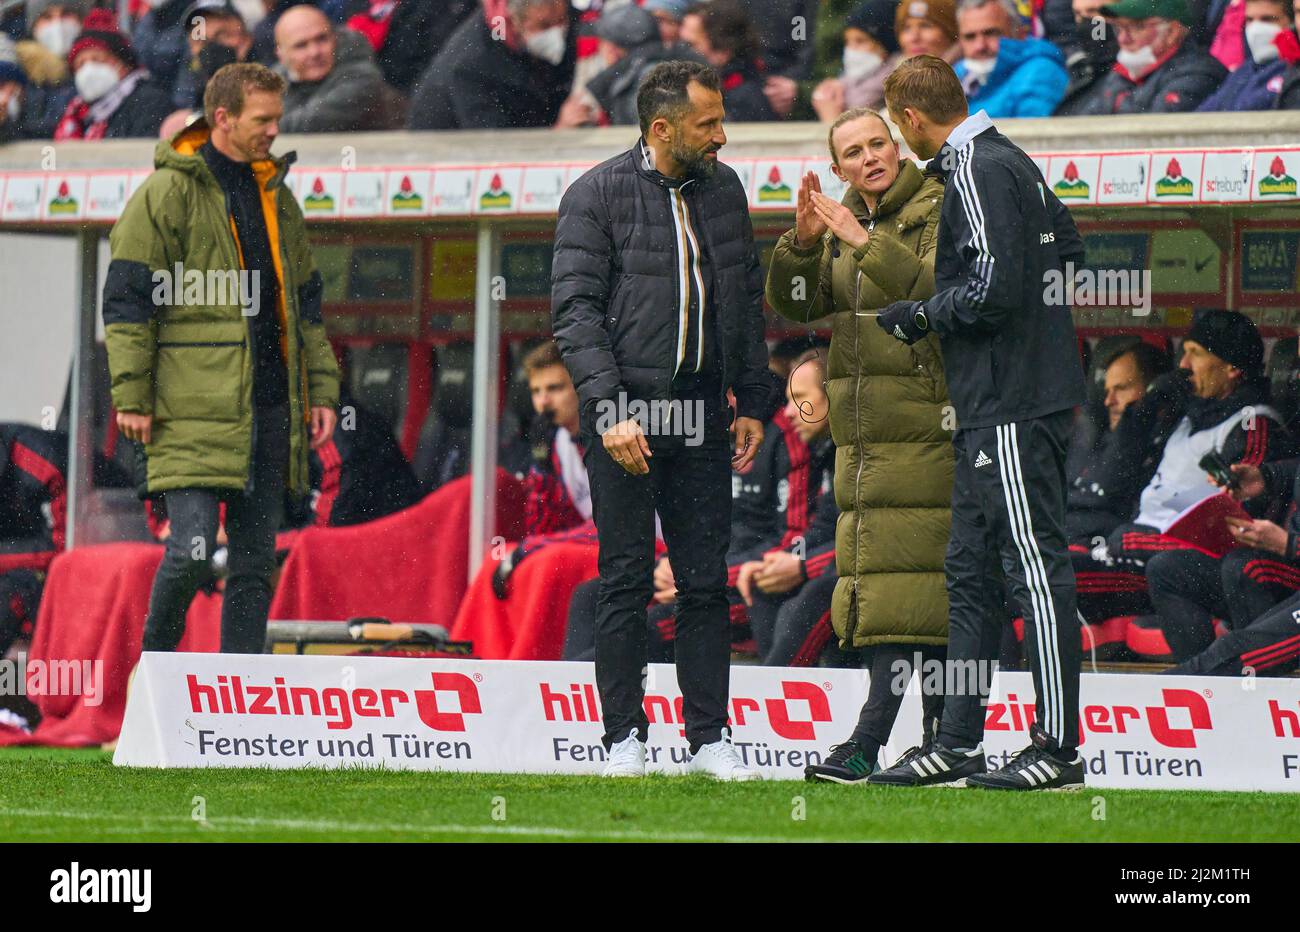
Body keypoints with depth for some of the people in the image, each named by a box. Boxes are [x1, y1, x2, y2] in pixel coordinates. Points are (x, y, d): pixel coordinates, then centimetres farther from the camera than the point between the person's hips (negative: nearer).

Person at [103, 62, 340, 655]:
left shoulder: (276, 197, 16)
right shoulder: (168, 194, -4)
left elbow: (304, 302, 23)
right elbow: (128, 300, -6)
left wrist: (321, 390, 16)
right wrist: (131, 396, -11)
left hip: (269, 406, 6)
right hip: (193, 409, -6)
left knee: (256, 559, 6)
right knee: (192, 548, -13)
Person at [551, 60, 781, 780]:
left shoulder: (723, 190, 11)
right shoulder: (597, 196, -5)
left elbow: (748, 301, 18)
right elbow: (576, 311, -10)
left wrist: (753, 401, 11)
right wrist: (609, 409, -18)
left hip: (701, 414, 4)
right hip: (625, 412, -4)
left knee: (706, 581, 3)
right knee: (627, 581, 0)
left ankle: (710, 735, 7)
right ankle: (624, 737, 6)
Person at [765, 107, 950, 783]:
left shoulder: (939, 211, -5)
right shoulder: (842, 226, 16)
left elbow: (943, 289, -21)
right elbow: (793, 303, 8)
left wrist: (863, 242, -25)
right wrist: (803, 240, -9)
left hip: (925, 417, -8)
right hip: (866, 433, 8)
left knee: (902, 566, -13)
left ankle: (869, 740, -19)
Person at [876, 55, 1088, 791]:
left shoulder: (978, 172, -14)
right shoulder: (1009, 162, 16)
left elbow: (993, 290, -21)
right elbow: (1069, 250, 21)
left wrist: (925, 314, -5)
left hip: (1013, 406, -10)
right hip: (992, 406, 10)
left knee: (1036, 566, -8)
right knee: (971, 567, 12)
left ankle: (1061, 749, -7)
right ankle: (959, 744, 16)